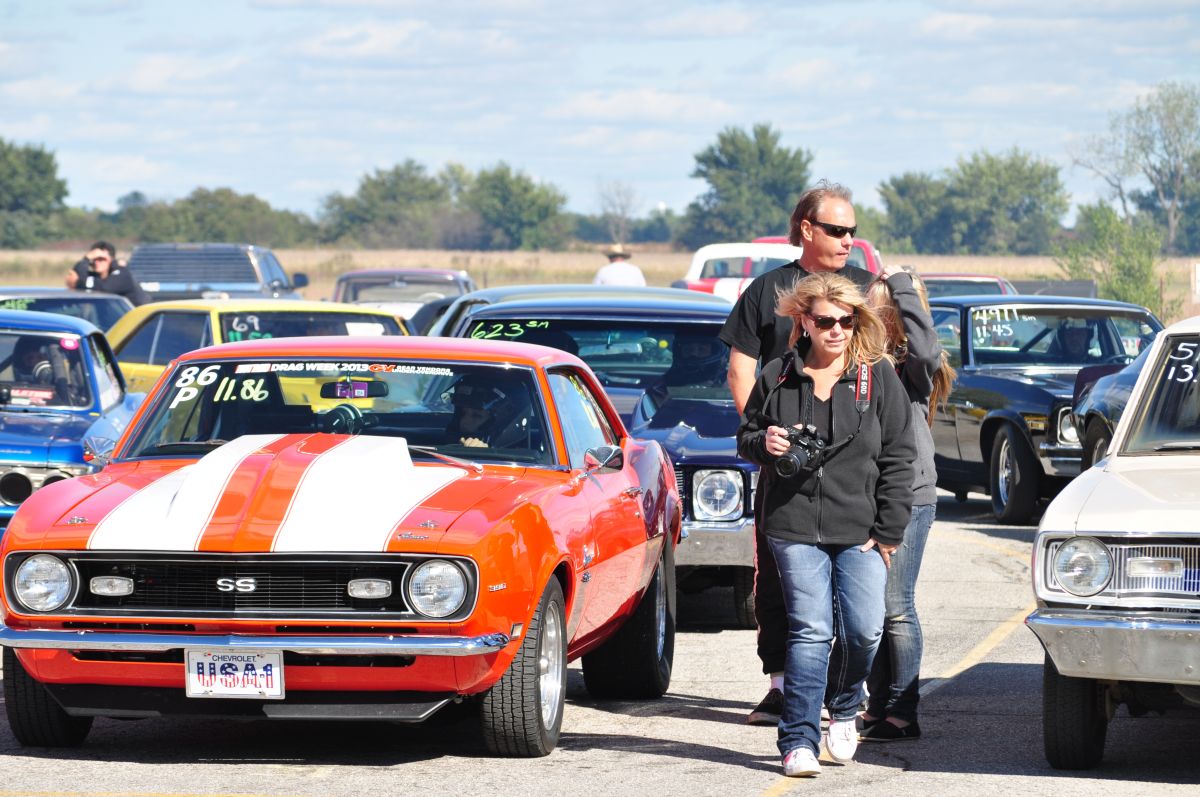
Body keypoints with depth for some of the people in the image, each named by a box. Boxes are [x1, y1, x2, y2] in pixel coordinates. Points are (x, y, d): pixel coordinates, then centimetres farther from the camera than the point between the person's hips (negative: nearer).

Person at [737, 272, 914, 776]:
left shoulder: (878, 377, 4)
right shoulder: (777, 376, 7)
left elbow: (897, 458, 3)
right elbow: (745, 437, 18)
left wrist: (888, 531, -3)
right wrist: (763, 444, -8)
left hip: (860, 531, 0)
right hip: (795, 527, 0)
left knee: (865, 629, -8)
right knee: (810, 631, -8)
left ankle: (844, 708, 21)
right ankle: (799, 741, -3)